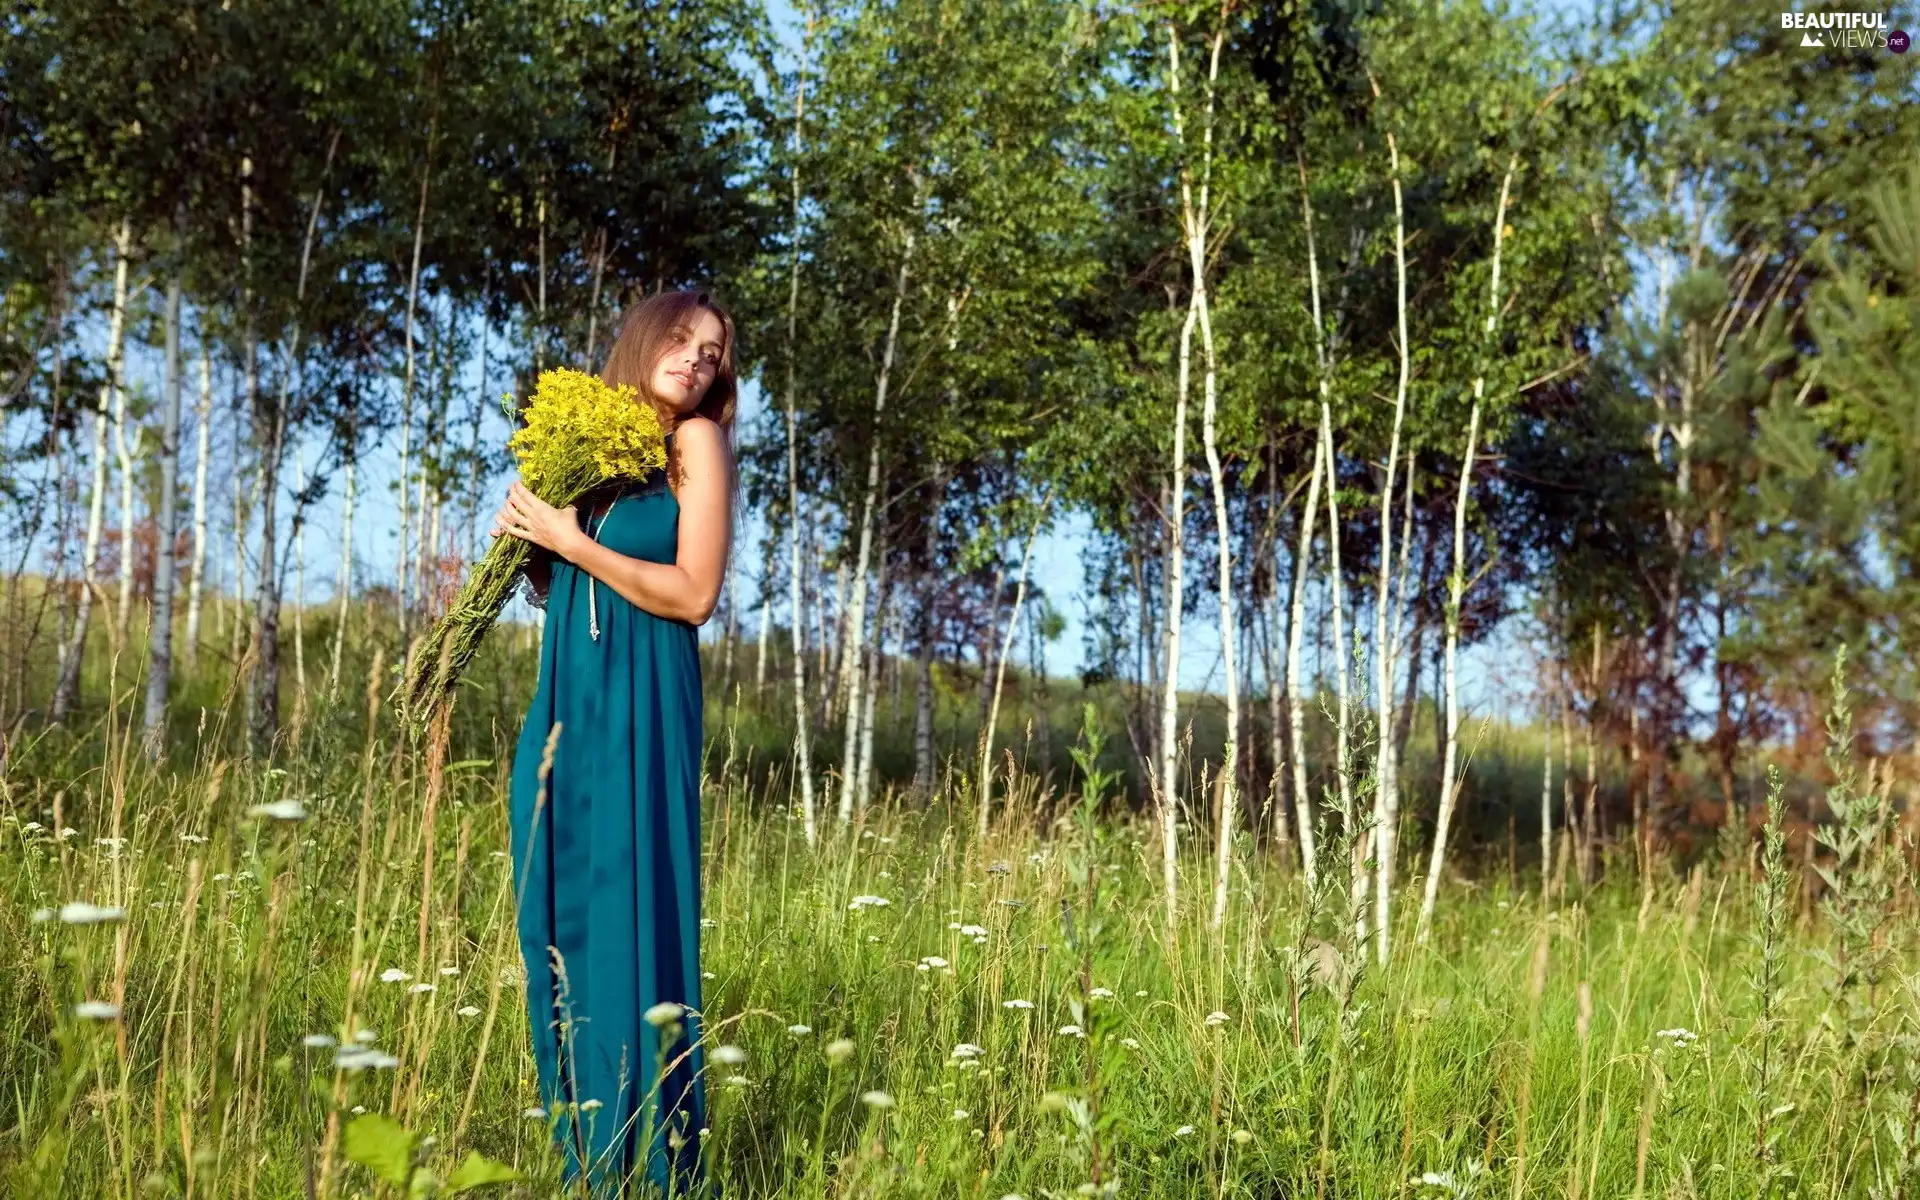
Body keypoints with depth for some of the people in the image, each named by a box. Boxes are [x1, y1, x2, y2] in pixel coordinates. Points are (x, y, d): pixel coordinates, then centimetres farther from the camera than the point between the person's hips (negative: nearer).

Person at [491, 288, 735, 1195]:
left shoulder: (695, 441, -2)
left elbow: (694, 593, -11)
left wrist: (570, 541, -11)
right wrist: (527, 542, 0)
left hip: (637, 709, -6)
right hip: (563, 702, 6)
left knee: (627, 917, -7)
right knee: (555, 918, 8)